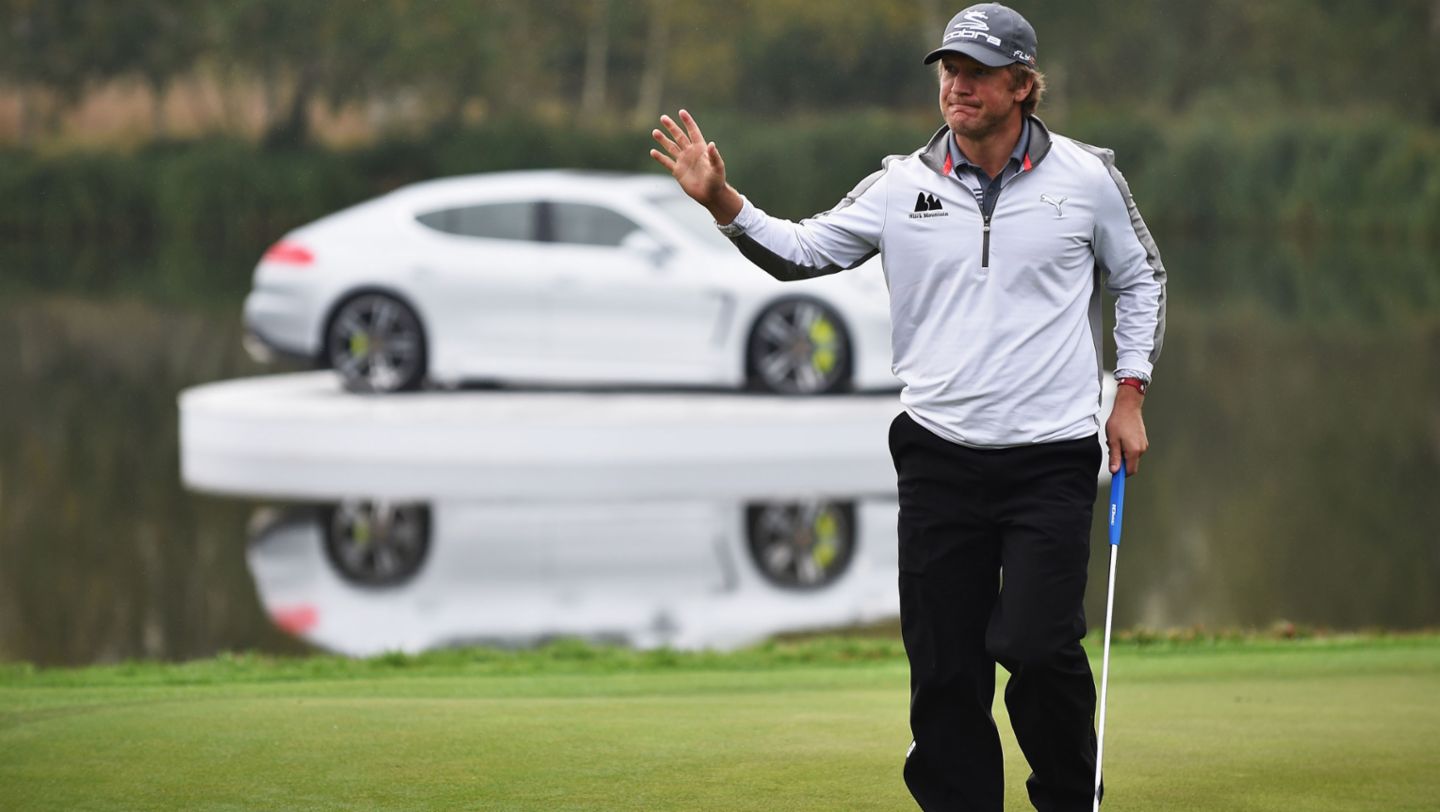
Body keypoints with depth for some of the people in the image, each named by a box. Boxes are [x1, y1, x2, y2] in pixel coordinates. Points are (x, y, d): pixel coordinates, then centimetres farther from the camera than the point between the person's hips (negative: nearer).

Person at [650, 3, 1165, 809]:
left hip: (1052, 459, -2)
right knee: (945, 667, 2)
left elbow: (1141, 278, 13)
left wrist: (1130, 394, 7)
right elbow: (804, 250, 5)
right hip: (940, 460, 2)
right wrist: (723, 201, -10)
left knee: (1039, 645, -14)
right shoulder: (903, 186, 3)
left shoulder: (1087, 176, 1)